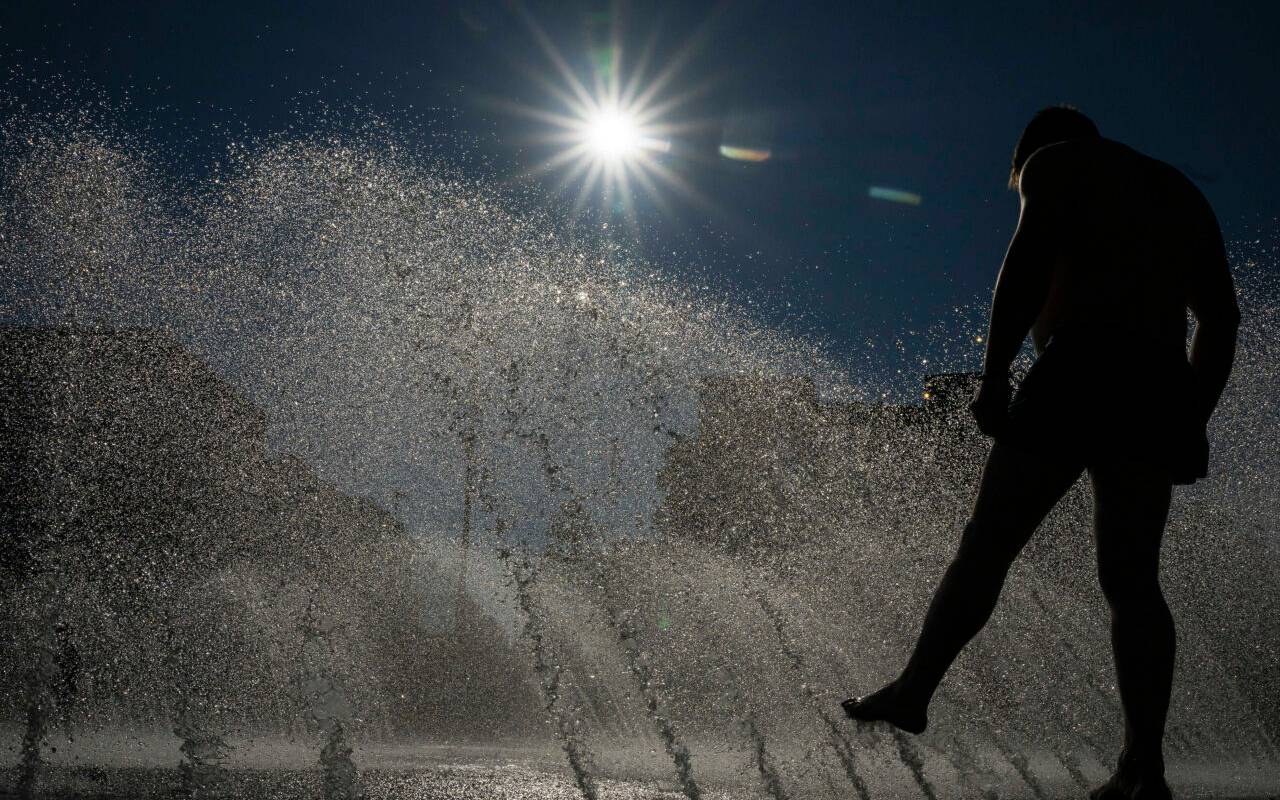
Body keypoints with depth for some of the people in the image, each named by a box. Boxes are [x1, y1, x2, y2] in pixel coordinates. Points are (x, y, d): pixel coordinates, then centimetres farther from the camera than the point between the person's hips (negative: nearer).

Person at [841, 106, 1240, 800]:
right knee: (1132, 581, 2)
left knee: (987, 542, 1)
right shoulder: (1180, 191, 30)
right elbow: (1220, 318, 23)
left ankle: (913, 691, 4)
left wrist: (992, 375, -9)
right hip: (1162, 386, 6)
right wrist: (1190, 420, 22)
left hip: (1082, 366, -5)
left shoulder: (1054, 162, 11)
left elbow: (1030, 257, -8)